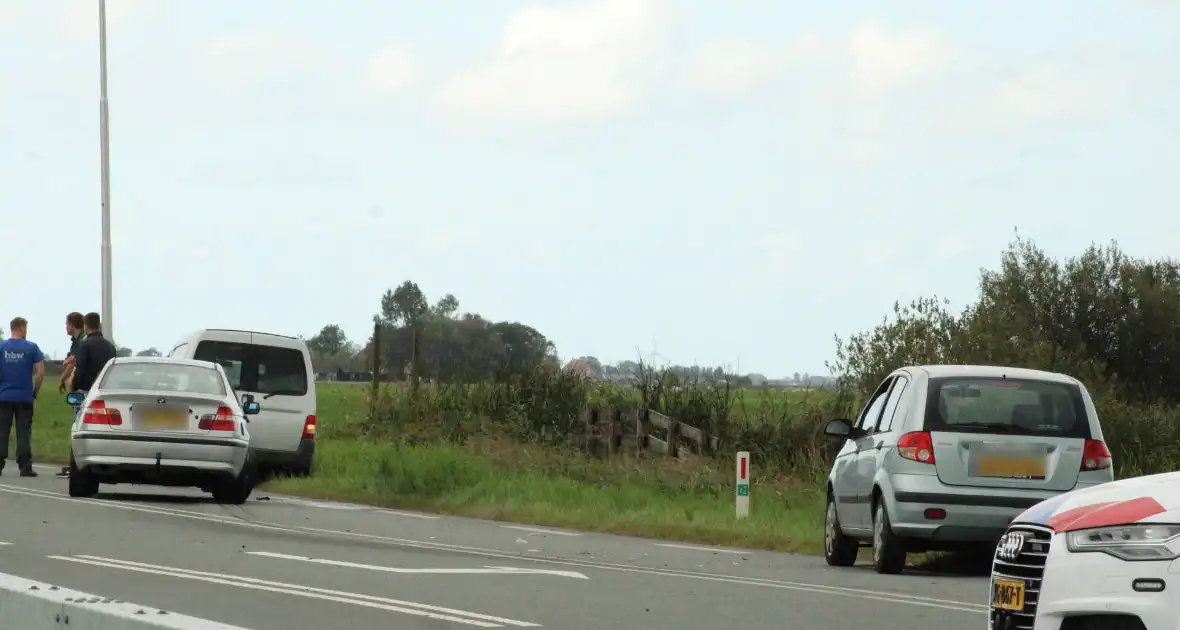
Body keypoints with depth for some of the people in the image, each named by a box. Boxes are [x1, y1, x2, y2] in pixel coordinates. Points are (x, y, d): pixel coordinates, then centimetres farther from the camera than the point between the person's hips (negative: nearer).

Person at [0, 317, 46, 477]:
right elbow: (40, 372, -6)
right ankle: (25, 467, 0)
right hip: (25, 398, -1)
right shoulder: (32, 348, -3)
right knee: (24, 433, 2)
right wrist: (35, 392, 6)